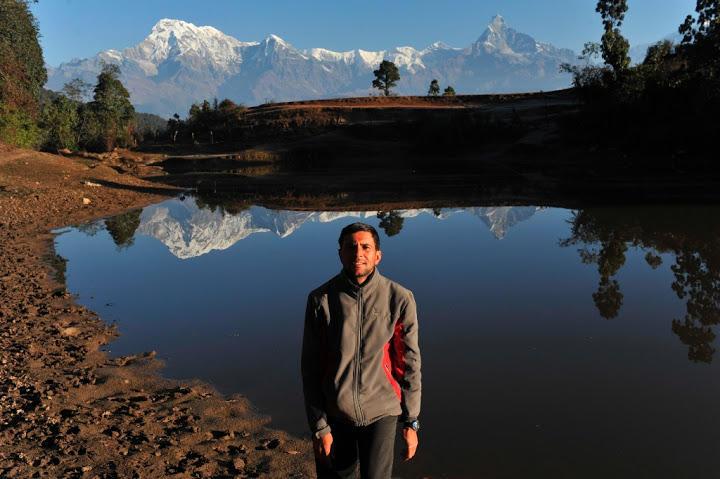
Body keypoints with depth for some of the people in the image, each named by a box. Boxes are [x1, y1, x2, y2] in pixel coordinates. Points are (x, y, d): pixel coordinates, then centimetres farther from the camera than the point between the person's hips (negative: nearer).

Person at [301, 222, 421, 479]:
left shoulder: (399, 299, -8)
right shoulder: (321, 300, -7)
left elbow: (409, 364, -1)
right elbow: (310, 369, -2)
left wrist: (411, 423, 2)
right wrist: (319, 427, -2)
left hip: (381, 412, -1)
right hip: (334, 414, 1)